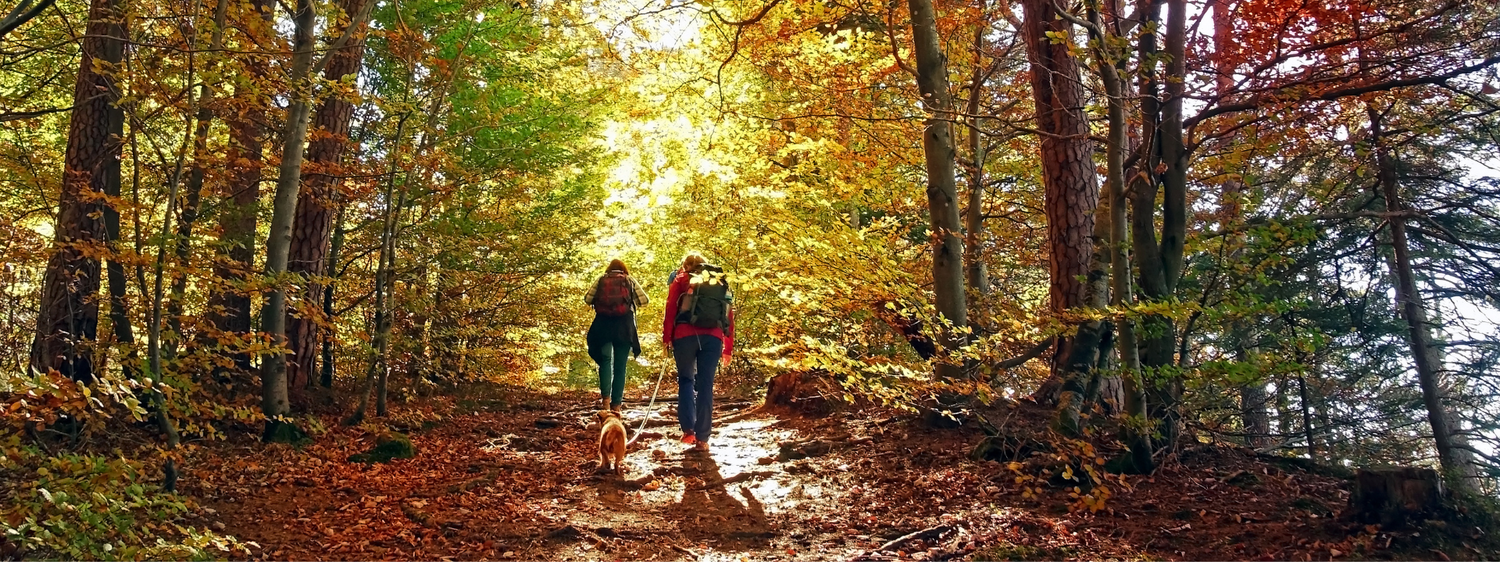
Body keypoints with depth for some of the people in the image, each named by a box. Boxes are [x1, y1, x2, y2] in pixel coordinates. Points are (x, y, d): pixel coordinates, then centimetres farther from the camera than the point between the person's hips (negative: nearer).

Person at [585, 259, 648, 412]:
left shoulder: (601, 280, 8)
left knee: (605, 360, 7)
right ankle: (616, 404, 1)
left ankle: (605, 398, -14)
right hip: (624, 327, 0)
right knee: (620, 365, 4)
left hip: (603, 325, 0)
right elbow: (644, 300, 8)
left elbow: (587, 299, 5)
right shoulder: (630, 281, 8)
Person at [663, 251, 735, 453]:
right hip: (713, 336, 1)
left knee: (686, 380, 15)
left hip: (685, 334, -1)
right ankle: (702, 439, 0)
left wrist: (667, 337, 2)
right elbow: (729, 315, 17)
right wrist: (728, 348, 18)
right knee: (705, 385, 3)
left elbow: (671, 309, 2)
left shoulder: (681, 279, 16)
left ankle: (688, 429, 1)